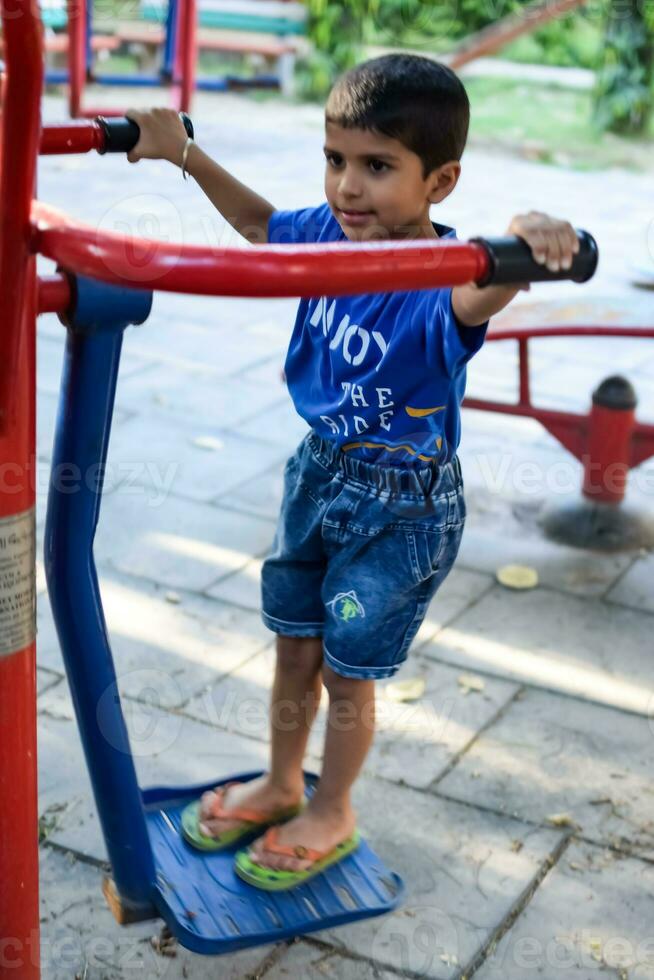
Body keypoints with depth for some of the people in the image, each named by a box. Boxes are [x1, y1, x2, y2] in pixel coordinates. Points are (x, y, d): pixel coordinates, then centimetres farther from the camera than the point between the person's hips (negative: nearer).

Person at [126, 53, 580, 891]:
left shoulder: (440, 280, -28)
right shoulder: (330, 232, -8)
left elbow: (476, 294, -53)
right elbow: (259, 223, 15)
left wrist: (523, 249, -75)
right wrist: (184, 153, 10)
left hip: (403, 506, -6)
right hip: (318, 470, 6)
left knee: (347, 668, 10)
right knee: (294, 645, 21)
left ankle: (331, 815, 35)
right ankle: (279, 785, 45)